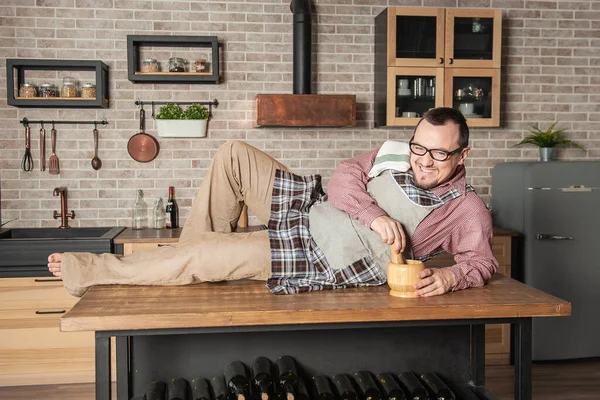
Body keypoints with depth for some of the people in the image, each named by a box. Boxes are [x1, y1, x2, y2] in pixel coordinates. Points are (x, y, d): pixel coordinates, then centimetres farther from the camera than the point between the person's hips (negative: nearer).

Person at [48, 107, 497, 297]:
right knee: (233, 155, -3)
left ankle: (88, 272, 4)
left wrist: (449, 277, -36)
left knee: (199, 256, -15)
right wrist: (374, 216, -19)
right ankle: (208, 254, 8)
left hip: (323, 260, -6)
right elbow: (346, 175, -1)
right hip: (310, 208, 6)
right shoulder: (398, 155, 5)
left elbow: (482, 259, -13)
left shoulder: (467, 208, -6)